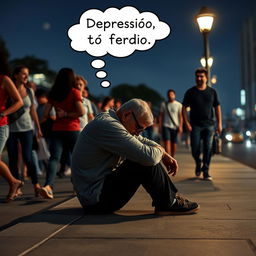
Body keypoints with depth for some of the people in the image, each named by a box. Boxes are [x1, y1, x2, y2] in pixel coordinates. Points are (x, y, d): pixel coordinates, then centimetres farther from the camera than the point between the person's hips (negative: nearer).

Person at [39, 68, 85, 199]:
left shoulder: (53, 94, 7)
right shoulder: (74, 92, -4)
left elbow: (45, 114, 6)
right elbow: (81, 112, -14)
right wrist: (67, 114, -2)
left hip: (56, 130, 3)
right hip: (72, 130, -3)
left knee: (54, 157, -6)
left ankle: (48, 185, -27)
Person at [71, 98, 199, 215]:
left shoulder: (111, 120, 9)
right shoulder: (107, 126, -25)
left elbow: (142, 140, 21)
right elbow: (148, 156, -30)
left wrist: (165, 155, 6)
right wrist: (160, 150, -7)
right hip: (96, 199, -11)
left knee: (149, 160, 10)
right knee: (146, 163, -19)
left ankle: (171, 196, 13)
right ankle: (168, 204, -3)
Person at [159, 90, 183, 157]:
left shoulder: (179, 105, 4)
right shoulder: (163, 104, 8)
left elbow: (180, 116, 2)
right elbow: (161, 116, 9)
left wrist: (180, 126, -6)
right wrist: (160, 126, 2)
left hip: (175, 127, 0)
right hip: (166, 126, 0)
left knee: (174, 144, 3)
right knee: (167, 142, -13)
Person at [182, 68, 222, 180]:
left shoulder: (212, 92, 8)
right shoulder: (190, 92, 2)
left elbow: (217, 107, 12)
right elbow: (184, 108, 2)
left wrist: (219, 123, 4)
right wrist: (186, 123, -8)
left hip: (209, 125, 1)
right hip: (195, 125, -1)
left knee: (208, 149, -3)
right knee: (195, 149, -2)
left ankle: (205, 172, 4)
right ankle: (198, 164, 27)